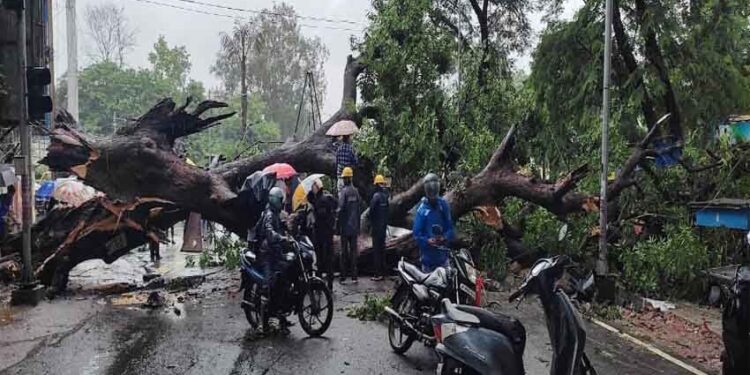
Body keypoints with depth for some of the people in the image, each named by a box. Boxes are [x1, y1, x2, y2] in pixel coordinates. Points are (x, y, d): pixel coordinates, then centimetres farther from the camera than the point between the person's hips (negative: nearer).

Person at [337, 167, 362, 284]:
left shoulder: (343, 191, -11)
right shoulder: (356, 191, 5)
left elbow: (340, 208, -17)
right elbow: (360, 204, 6)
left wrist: (338, 224, -7)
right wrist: (358, 226, 11)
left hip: (345, 226, -4)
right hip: (354, 226, 4)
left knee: (344, 250, 2)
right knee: (353, 250, 8)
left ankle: (343, 277, 4)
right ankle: (354, 276, 9)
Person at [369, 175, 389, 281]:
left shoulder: (376, 195, -15)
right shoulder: (385, 195, 8)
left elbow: (371, 211, -16)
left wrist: (371, 225, -5)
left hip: (377, 226, -8)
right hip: (384, 225, 8)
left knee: (376, 249, -6)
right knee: (382, 247, 15)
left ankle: (378, 274, -7)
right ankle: (383, 271, 22)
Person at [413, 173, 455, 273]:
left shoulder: (444, 205, 3)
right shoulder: (422, 209, -8)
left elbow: (450, 227, 6)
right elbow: (416, 232, -7)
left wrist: (445, 238, -13)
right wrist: (427, 241, -23)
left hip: (442, 252, 3)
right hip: (427, 253, -3)